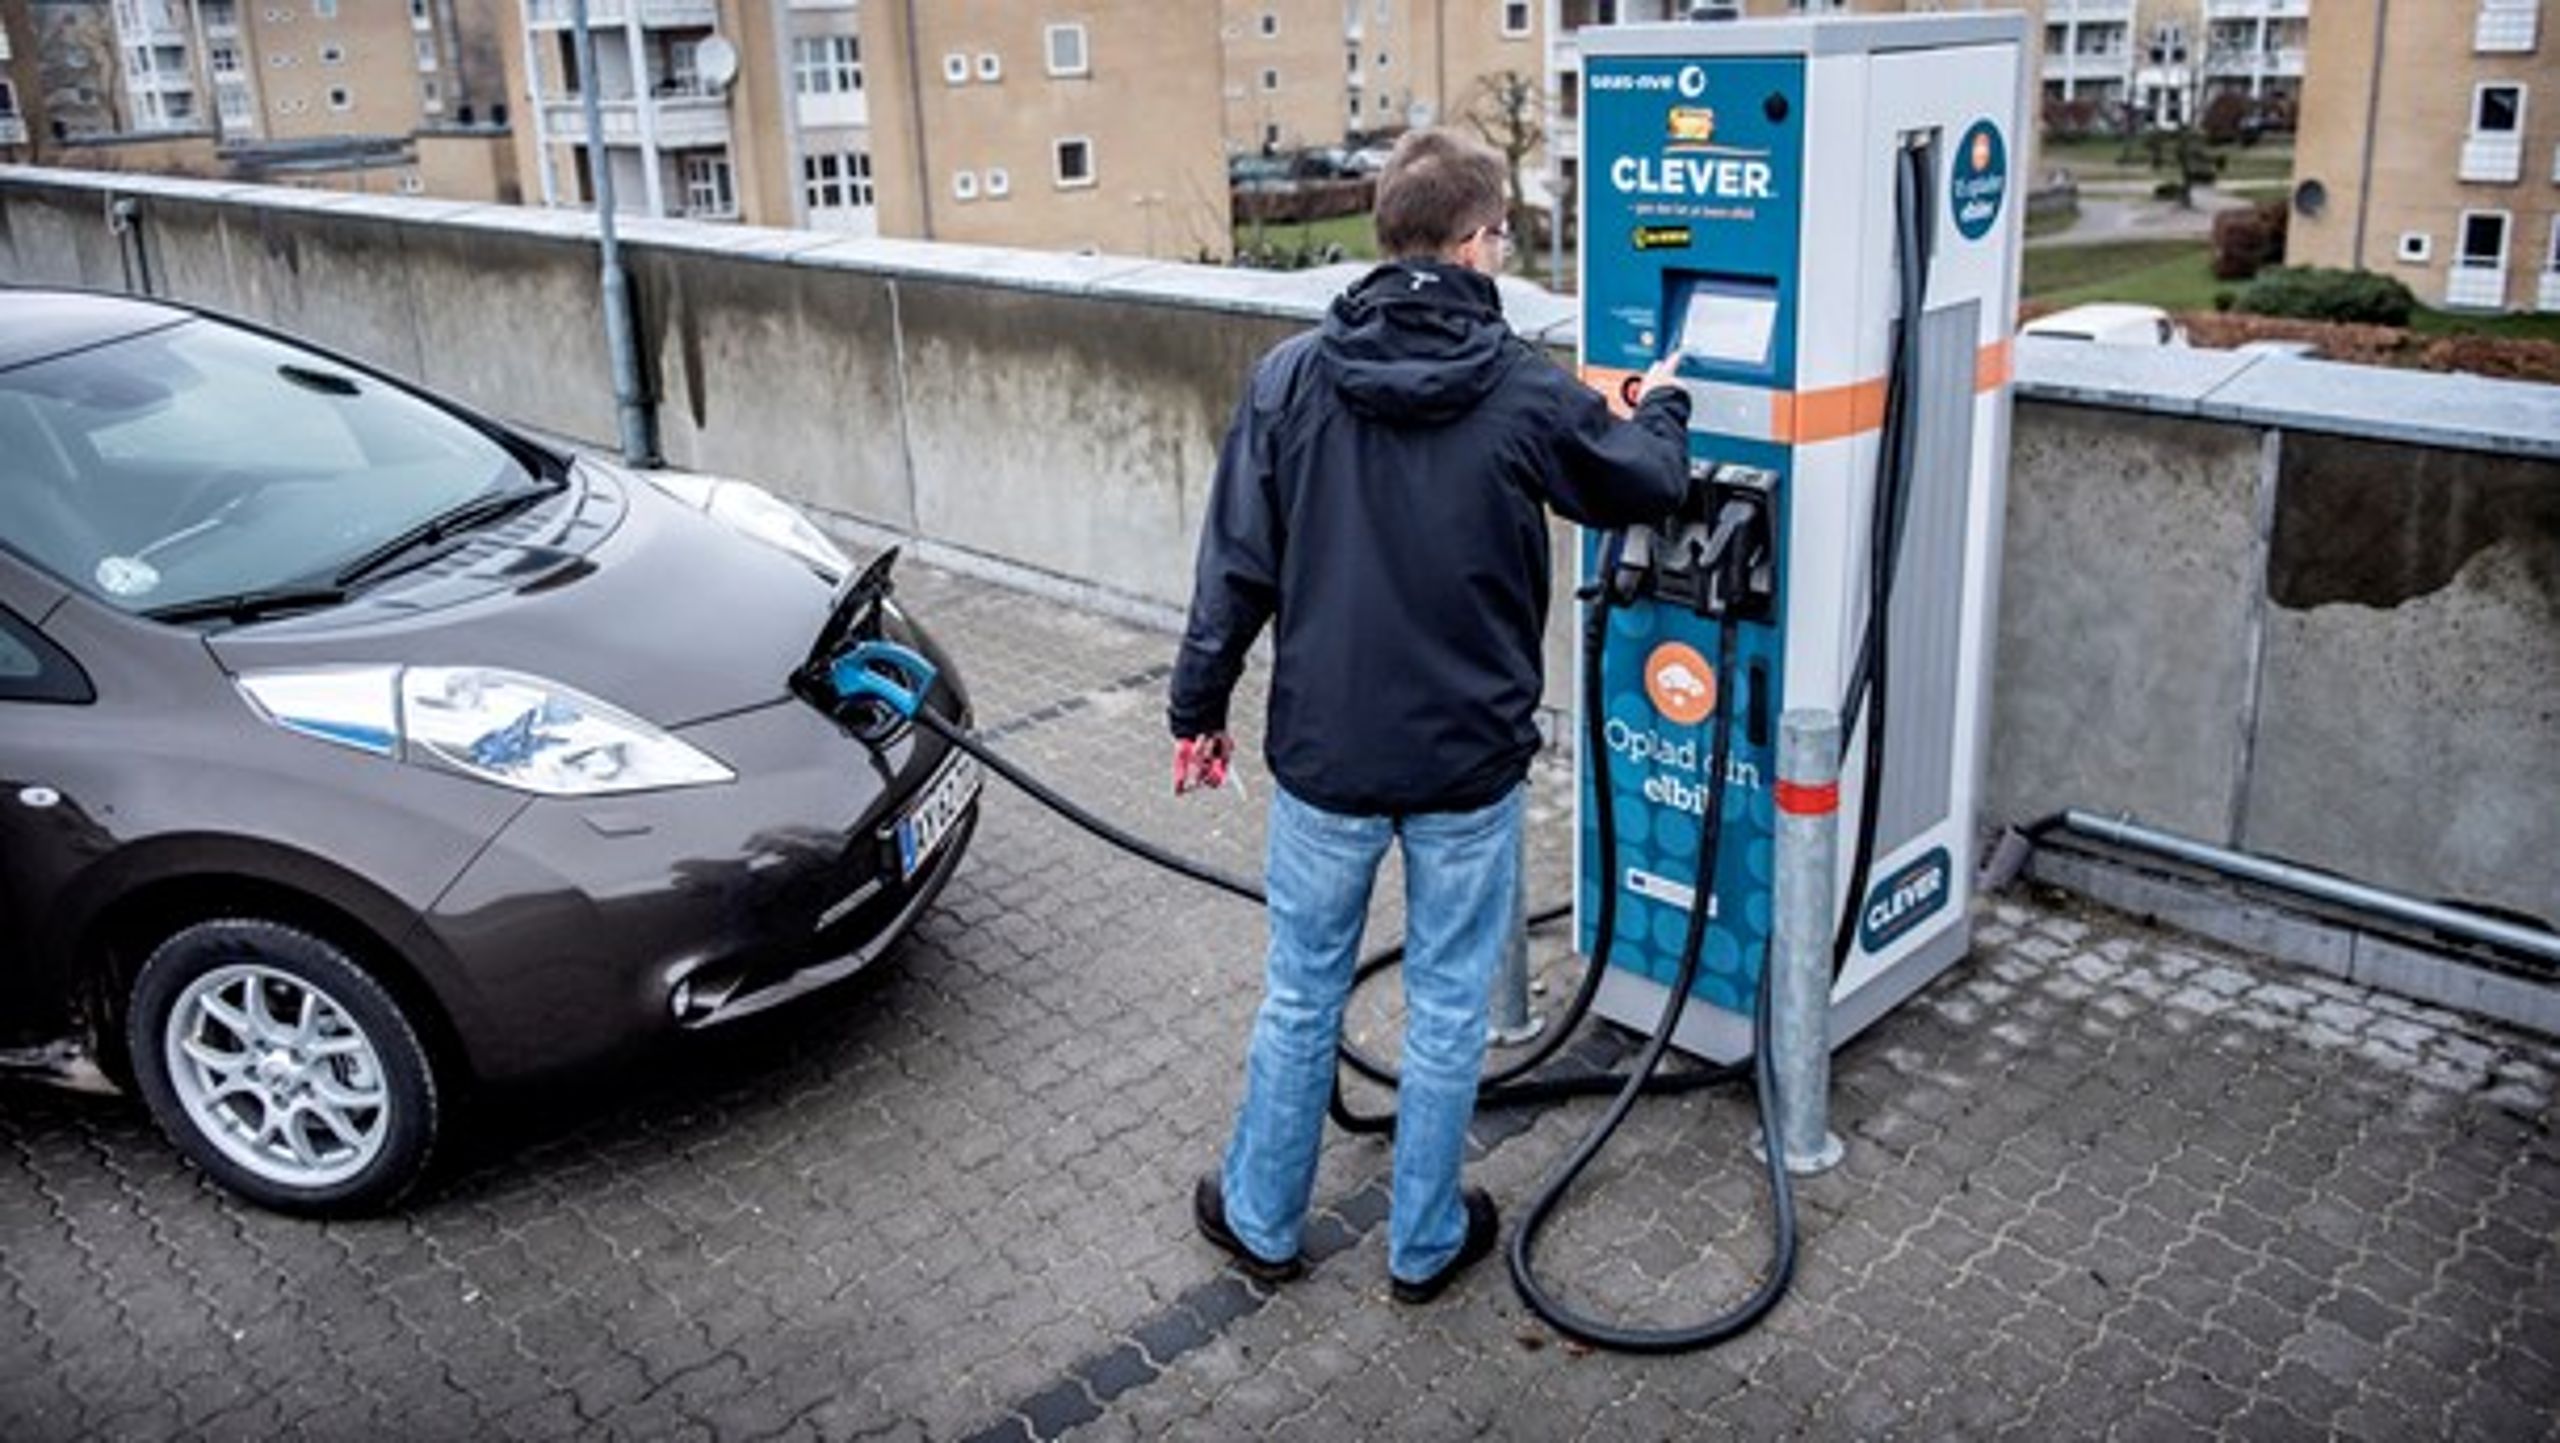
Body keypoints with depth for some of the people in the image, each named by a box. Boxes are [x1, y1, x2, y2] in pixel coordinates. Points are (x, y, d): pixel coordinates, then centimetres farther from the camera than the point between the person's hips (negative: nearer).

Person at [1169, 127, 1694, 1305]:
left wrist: (1199, 706, 7)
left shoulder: (1290, 377, -6)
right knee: (1448, 1009, 14)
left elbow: (1236, 564, -4)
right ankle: (1425, 1241, 29)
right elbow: (1649, 488, 8)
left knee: (1300, 996, 17)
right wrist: (1661, 408, 29)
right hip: (1469, 764, -1)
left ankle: (1261, 1217, 33)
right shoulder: (1526, 393, -10)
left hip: (1323, 754, 2)